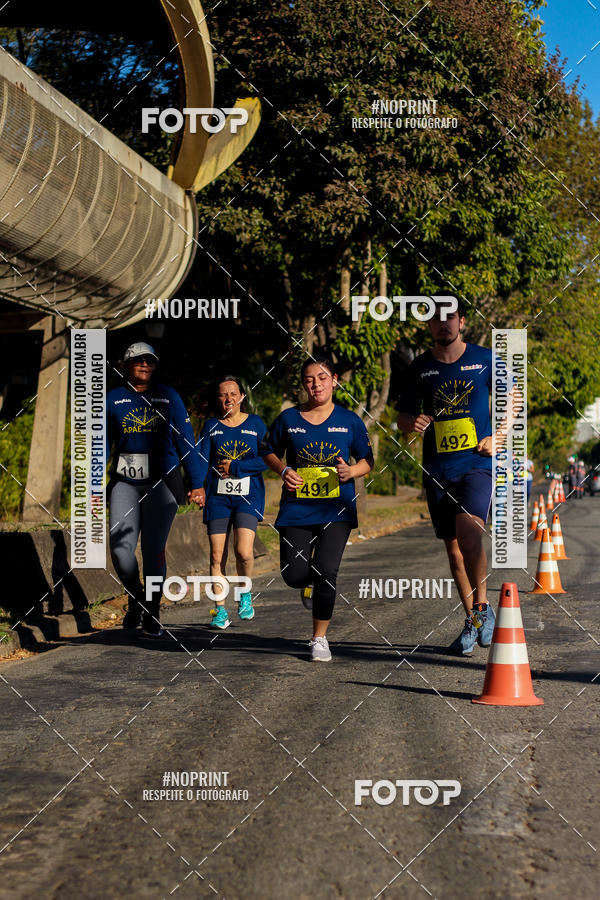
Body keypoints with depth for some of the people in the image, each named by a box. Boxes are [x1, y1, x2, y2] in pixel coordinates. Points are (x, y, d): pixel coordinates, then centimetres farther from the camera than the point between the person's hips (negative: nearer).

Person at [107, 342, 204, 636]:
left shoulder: (168, 397, 5)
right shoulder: (113, 399, 7)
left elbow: (185, 442, 6)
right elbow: (102, 446, 11)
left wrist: (196, 483, 2)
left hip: (161, 483, -1)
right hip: (124, 483, 1)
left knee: (154, 550, -3)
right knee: (120, 548, -9)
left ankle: (152, 613, 11)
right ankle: (135, 600, 17)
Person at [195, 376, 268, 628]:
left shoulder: (255, 423, 6)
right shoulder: (211, 426, 8)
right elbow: (202, 459, -2)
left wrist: (234, 467, -9)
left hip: (248, 496, -1)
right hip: (217, 496, 1)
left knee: (243, 552, -16)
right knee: (217, 556, -2)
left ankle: (245, 593, 13)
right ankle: (220, 610, 9)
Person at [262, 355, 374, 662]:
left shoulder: (349, 420, 2)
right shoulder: (288, 419, 3)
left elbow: (367, 460, 9)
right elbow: (270, 452, 16)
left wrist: (351, 472, -12)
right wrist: (284, 471, -5)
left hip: (337, 508, -1)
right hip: (296, 508, 1)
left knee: (326, 571, -13)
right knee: (294, 575, -4)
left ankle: (319, 638, 5)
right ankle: (310, 583, 37)